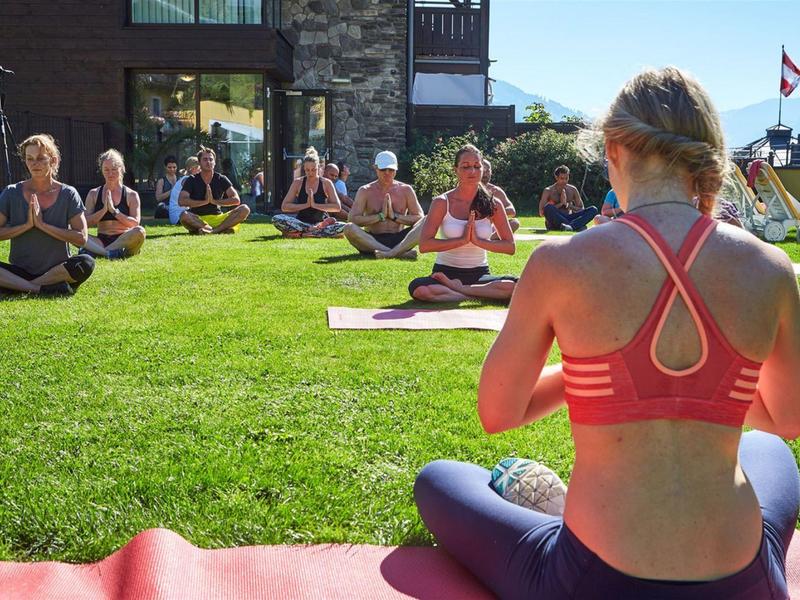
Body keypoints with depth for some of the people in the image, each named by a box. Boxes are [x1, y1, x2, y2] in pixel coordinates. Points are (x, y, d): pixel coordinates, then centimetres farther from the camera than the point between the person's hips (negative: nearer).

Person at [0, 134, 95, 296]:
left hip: (57, 270, 0)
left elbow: (81, 238, -8)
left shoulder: (68, 194, 0)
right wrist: (27, 225, -14)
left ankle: (20, 287, -20)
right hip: (19, 270, 0)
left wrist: (43, 225, -14)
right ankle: (41, 289, -25)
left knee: (86, 263, -32)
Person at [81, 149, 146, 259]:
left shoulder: (131, 195, 8)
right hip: (101, 241, 1)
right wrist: (104, 210, -9)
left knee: (140, 231, -35)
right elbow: (86, 223, 4)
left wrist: (114, 211, -12)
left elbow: (135, 224, -4)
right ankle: (111, 253, -39)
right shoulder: (94, 194, 13)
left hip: (123, 240, -1)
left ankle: (95, 252, -32)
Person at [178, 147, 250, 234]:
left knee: (245, 209, -21)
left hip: (218, 218, 2)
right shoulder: (192, 180, 3)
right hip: (198, 219, -2)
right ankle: (223, 228, -38)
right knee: (184, 215, -37)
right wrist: (205, 201, -14)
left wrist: (215, 201, -11)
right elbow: (181, 201, -12)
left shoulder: (221, 179, 8)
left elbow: (236, 200, -3)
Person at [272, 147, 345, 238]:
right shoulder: (298, 183, 4)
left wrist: (315, 205, -13)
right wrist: (306, 205, -11)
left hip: (320, 222, 0)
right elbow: (284, 207, -1)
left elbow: (337, 207, -5)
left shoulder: (326, 183, 2)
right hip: (301, 223, 0)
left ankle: (301, 234, -28)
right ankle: (314, 230, -25)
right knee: (276, 219, -29)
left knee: (343, 227, -32)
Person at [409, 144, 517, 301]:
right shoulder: (442, 203, -2)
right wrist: (462, 240, -17)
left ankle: (457, 288, -17)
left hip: (480, 274, 2)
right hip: (446, 273, -1)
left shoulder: (493, 204, 4)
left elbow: (510, 247, 0)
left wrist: (478, 241, -14)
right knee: (417, 288, -35)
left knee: (516, 286, -30)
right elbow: (424, 245, -11)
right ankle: (480, 296, -22)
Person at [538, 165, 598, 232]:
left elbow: (581, 210, 11)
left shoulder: (572, 190, 12)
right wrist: (560, 204, -11)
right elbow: (541, 212, -9)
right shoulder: (548, 191, 1)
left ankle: (571, 226, -42)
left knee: (593, 209, -16)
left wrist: (568, 205, -6)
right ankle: (576, 226, -40)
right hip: (553, 223, -4)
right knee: (548, 207, -37)